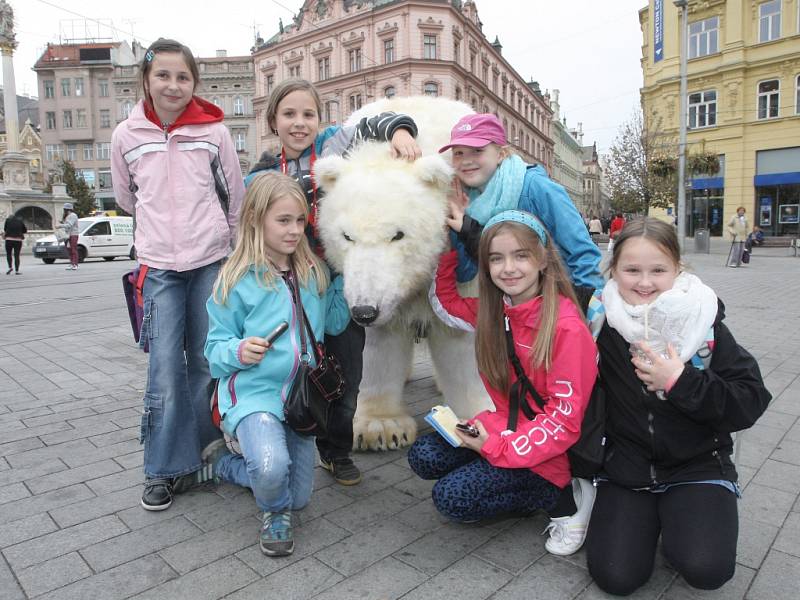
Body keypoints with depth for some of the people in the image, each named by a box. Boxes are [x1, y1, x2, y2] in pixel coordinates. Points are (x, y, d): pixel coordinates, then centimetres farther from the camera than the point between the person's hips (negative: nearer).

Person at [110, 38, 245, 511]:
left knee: (207, 364, 6)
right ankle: (165, 468, 11)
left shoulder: (214, 132, 0)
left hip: (211, 263, 0)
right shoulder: (127, 136, 3)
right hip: (159, 267, 0)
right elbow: (127, 199, 18)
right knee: (165, 371, -4)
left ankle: (197, 454, 23)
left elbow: (236, 197, 8)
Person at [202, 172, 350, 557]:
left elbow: (335, 323, 8)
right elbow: (216, 347, -5)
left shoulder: (314, 273, 3)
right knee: (271, 468, -35)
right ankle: (274, 512, 5)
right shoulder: (237, 280, -10)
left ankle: (223, 462, 38)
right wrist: (239, 351, -28)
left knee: (298, 498, 14)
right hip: (253, 392, -5)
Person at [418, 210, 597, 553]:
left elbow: (566, 417, -21)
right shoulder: (494, 311, -2)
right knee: (423, 456, -7)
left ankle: (561, 499, 0)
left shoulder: (567, 327, -23)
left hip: (547, 451, -7)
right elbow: (445, 303, 11)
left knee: (452, 498, -16)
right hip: (506, 427, 7)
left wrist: (500, 446, -24)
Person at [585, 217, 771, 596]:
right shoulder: (603, 324, -6)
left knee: (706, 569, -21)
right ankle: (652, 518, 20)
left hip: (697, 465, 0)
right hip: (625, 467, 1)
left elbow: (751, 403, -12)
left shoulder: (702, 321, -9)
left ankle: (680, 520, 12)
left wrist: (681, 381, -23)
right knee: (615, 576, -10)